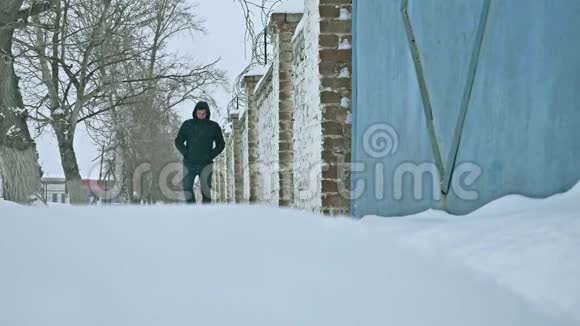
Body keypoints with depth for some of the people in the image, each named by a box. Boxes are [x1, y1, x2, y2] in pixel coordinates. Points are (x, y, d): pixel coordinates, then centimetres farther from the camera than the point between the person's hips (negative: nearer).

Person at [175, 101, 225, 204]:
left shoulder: (214, 126, 5)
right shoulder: (187, 125, 6)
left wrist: (210, 155, -4)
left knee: (206, 188, -13)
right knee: (187, 187, -1)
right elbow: (178, 142, 12)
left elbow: (221, 145, 10)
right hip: (189, 163, 2)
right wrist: (186, 153, -4)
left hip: (206, 164, -2)